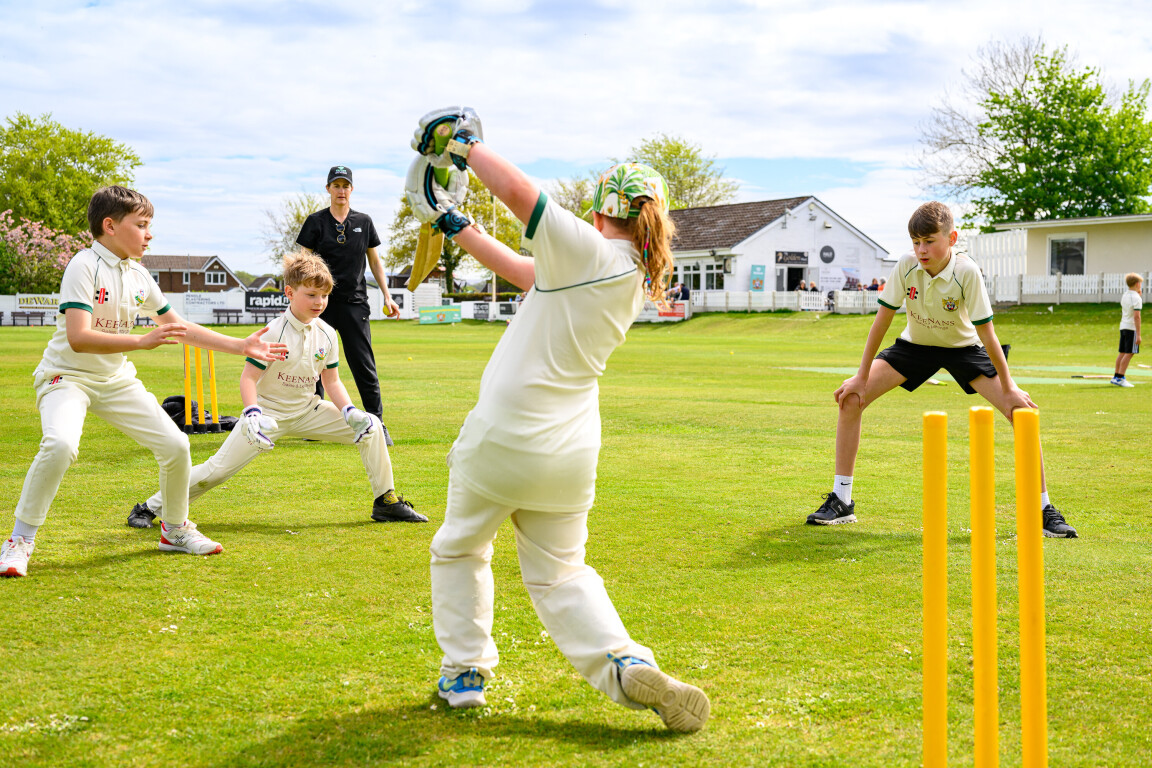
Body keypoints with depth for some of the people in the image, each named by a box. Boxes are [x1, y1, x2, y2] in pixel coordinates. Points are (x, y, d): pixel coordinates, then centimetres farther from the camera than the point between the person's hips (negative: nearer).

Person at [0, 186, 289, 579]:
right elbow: (78, 338, -29)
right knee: (60, 444, -33)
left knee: (175, 445, 0)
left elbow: (178, 326, 15)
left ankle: (175, 530, 24)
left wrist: (241, 346, 11)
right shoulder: (84, 267, -18)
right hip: (67, 375, -7)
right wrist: (143, 341, -37)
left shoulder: (139, 277, 3)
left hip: (116, 379, 7)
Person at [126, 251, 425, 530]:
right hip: (269, 411, -5)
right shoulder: (274, 333, -18)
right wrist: (253, 415, -32)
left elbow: (331, 381, 6)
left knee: (370, 426, -8)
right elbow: (248, 377, -17)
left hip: (307, 411, 5)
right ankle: (152, 506, 3)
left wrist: (349, 412, -10)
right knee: (219, 468, -13)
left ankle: (386, 501, 2)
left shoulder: (326, 334, -2)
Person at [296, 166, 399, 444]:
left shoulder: (364, 222, 9)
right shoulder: (316, 222, 4)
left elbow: (374, 260, 15)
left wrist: (387, 296, 8)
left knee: (364, 366, -2)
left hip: (355, 302, 0)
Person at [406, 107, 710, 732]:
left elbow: (517, 191, -22)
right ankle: (624, 662, -6)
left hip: (501, 439, -6)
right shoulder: (639, 283, 7)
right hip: (570, 453, 6)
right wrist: (457, 227, 20)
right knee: (559, 573, 16)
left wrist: (465, 143, -4)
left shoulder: (588, 253, -16)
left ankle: (465, 669, 23)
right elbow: (523, 272, 15)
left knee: (459, 548, 19)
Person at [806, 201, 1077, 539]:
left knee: (1023, 410, -19)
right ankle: (841, 501, -4)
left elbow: (986, 334, -24)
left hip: (963, 346, -2)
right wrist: (862, 377, -13)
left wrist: (1009, 388, -19)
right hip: (915, 344, 2)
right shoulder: (906, 265, -24)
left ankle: (1043, 510, -5)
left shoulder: (967, 272, -30)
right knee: (851, 398, -15)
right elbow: (882, 320, -15)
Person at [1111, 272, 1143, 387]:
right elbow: (1136, 316, -18)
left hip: (1123, 326, 8)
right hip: (1132, 328, -8)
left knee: (1122, 353, 13)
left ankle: (1117, 376, 16)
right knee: (1129, 353, -7)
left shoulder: (1124, 295, 13)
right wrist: (1138, 334, -18)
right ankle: (1120, 378, -10)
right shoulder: (1136, 298, -12)